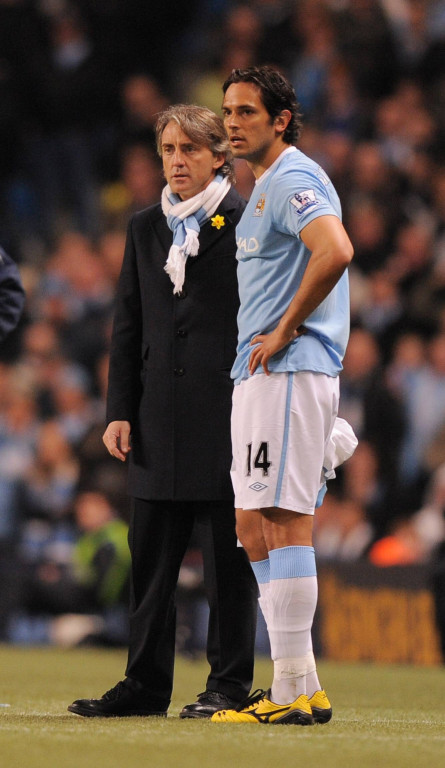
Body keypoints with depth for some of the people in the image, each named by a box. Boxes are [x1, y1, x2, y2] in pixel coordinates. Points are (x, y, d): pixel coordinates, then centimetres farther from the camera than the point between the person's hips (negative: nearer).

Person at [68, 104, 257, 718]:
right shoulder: (144, 229, 16)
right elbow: (128, 326, 16)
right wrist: (119, 410, 8)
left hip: (226, 417, -5)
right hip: (160, 425, 5)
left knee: (228, 563, 0)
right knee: (150, 560, 6)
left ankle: (230, 684, 6)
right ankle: (146, 685, 12)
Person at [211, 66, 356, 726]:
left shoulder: (293, 179, -11)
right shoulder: (266, 187, 22)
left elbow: (335, 251, -29)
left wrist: (285, 331, -20)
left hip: (288, 372, -11)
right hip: (262, 375, 11)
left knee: (283, 521, -11)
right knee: (255, 526, 11)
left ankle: (294, 693, -12)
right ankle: (302, 685, 13)